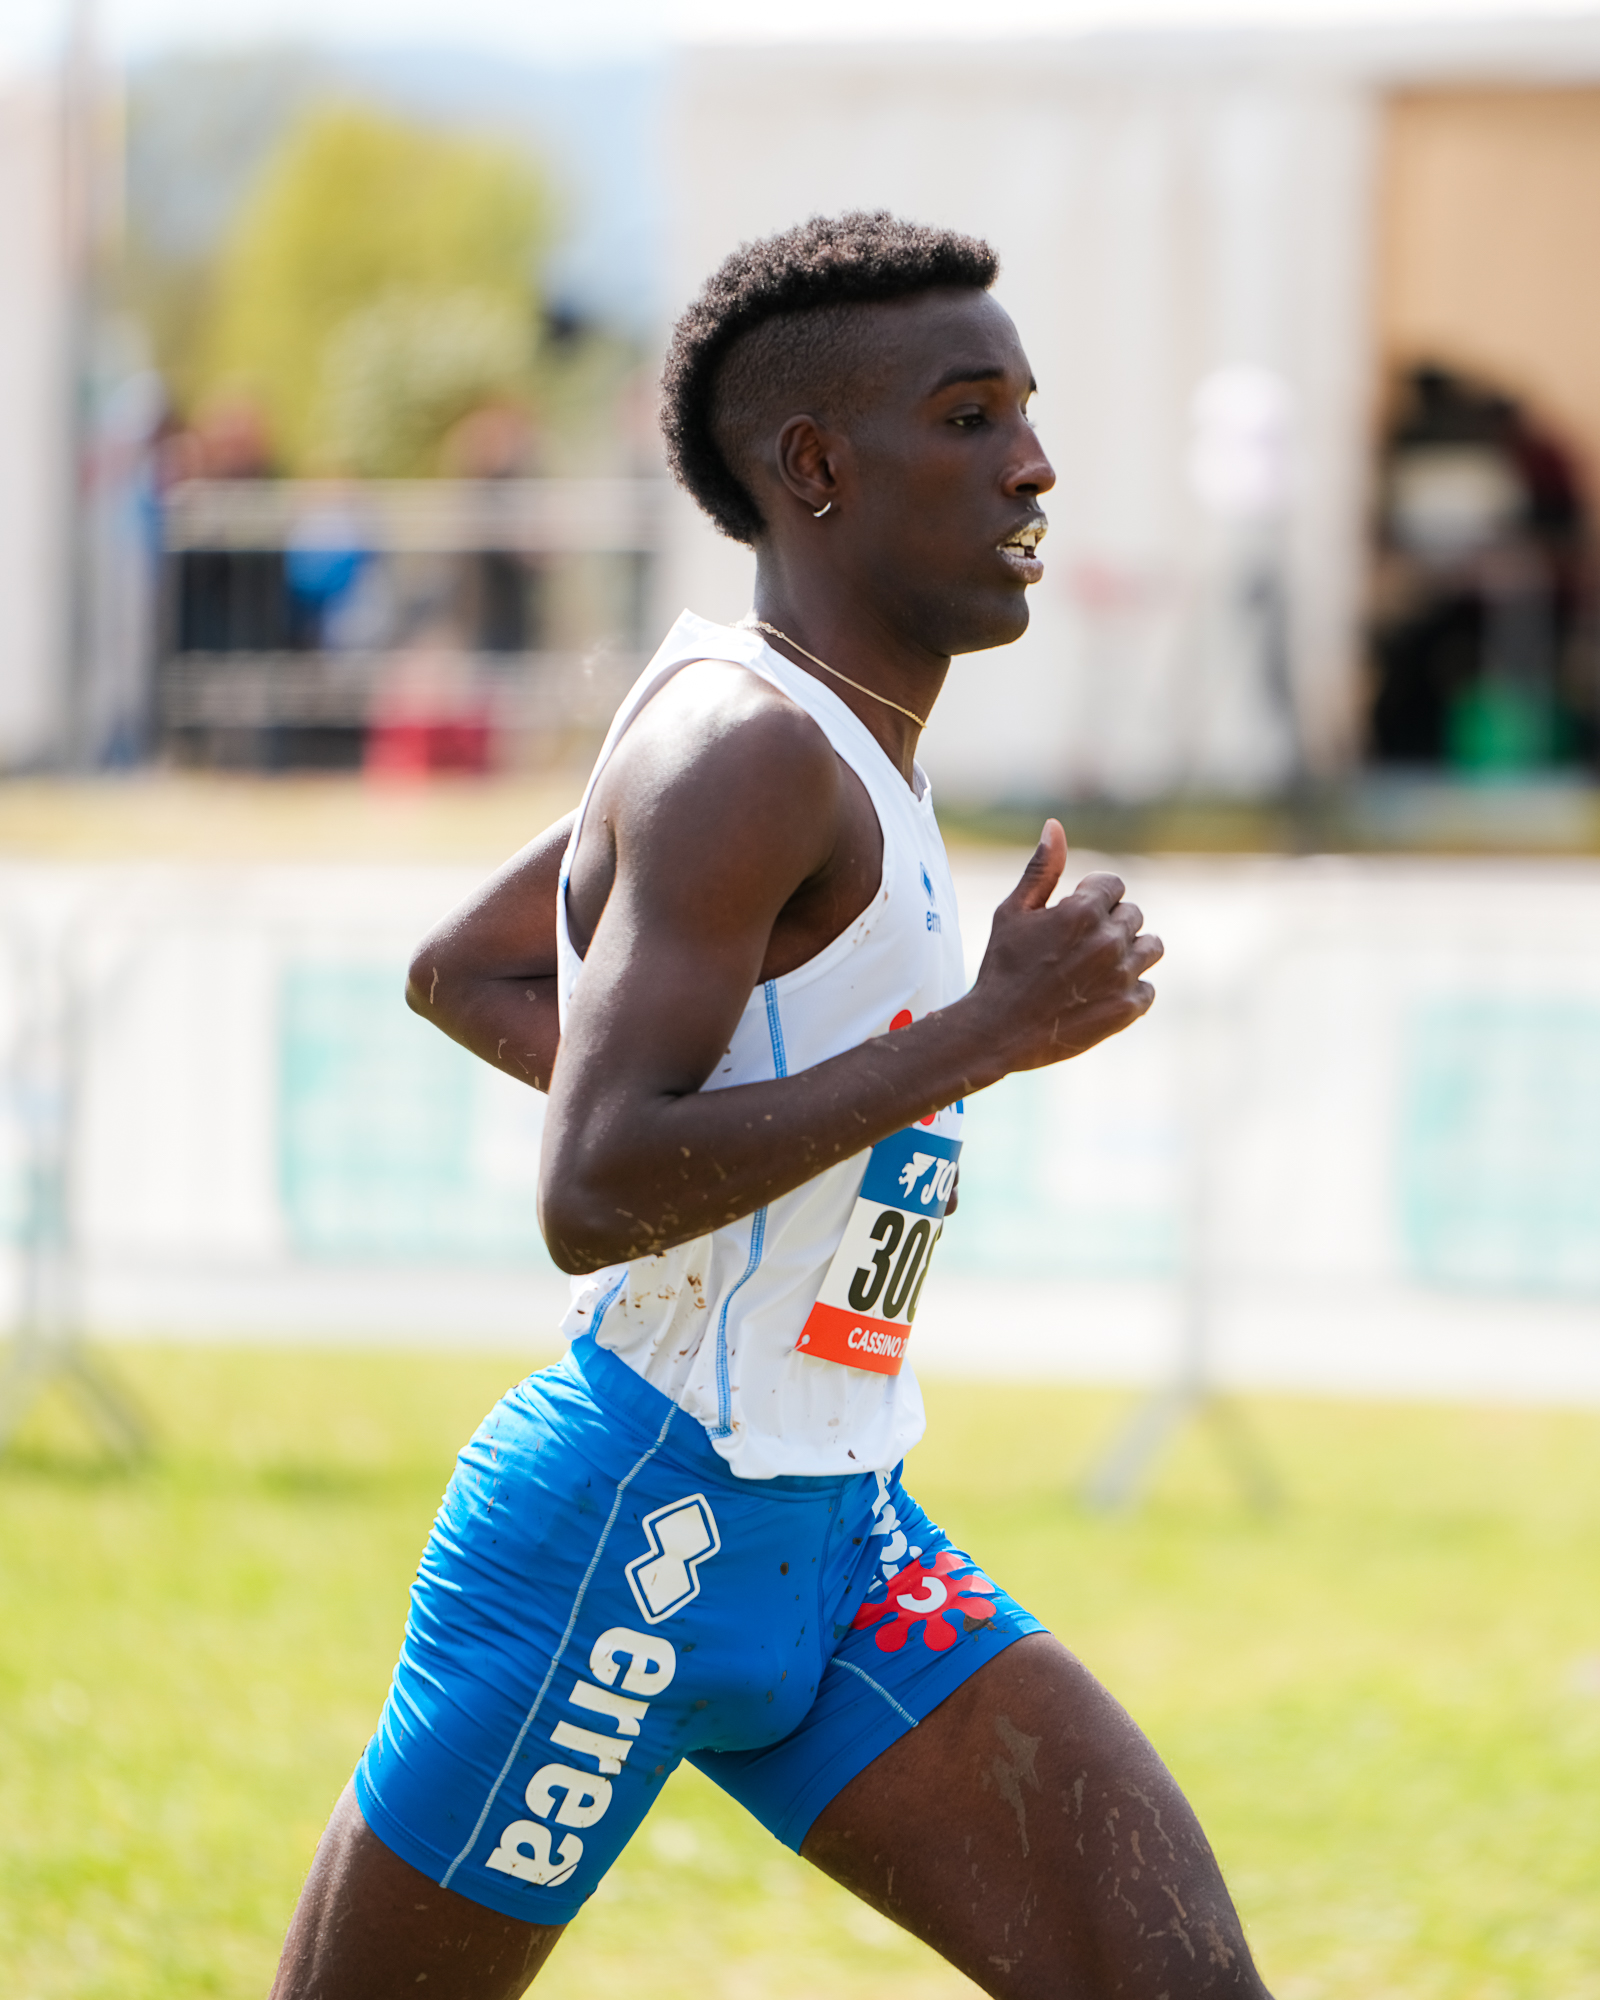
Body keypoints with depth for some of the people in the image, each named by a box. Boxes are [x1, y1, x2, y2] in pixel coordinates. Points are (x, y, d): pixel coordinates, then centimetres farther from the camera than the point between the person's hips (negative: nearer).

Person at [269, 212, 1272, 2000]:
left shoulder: (819, 737, 13)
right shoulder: (744, 750, -17)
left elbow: (458, 971, 26)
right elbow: (590, 1198, -27)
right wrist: (982, 1034, -24)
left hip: (837, 1544, 9)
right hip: (630, 1534, -9)